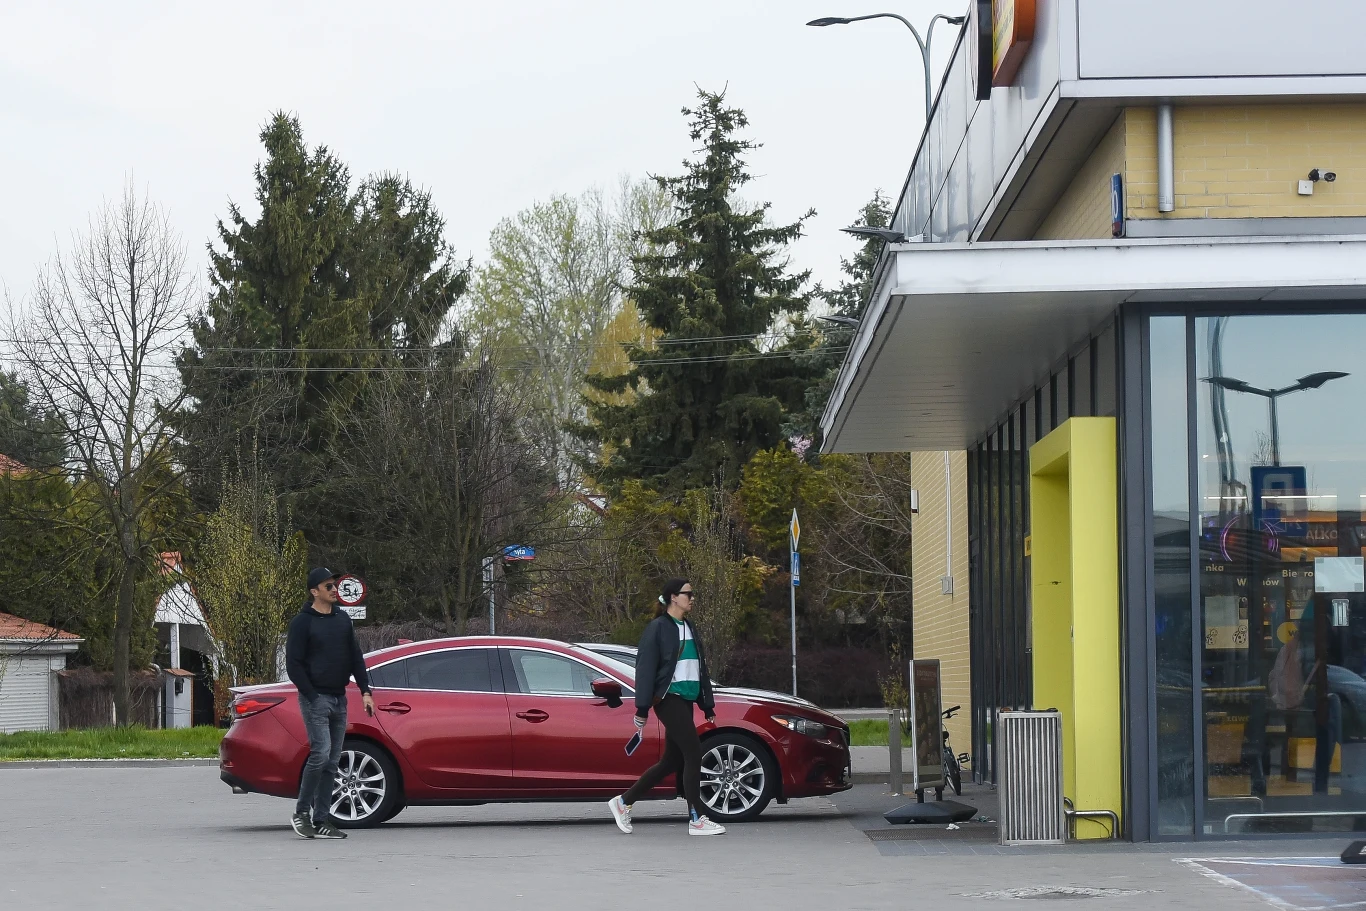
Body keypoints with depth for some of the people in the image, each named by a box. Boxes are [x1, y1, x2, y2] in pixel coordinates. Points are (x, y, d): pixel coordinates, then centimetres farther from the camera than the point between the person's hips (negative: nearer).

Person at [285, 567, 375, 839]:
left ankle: (321, 820, 7)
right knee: (320, 755, -17)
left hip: (339, 699, 6)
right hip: (316, 699, -6)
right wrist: (312, 697, -13)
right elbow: (293, 664, -8)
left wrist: (365, 691, 7)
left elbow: (356, 658, 17)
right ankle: (301, 812, -5)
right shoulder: (302, 622, -5)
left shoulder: (342, 619, 13)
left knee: (332, 762, 4)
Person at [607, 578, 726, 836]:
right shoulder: (658, 628, -7)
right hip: (669, 698, -9)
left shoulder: (689, 628, 17)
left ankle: (623, 802, 20)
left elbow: (700, 668, 21)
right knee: (693, 753, -12)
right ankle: (697, 819, -7)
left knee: (672, 761, 9)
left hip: (686, 700, 9)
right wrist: (642, 708, -15)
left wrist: (708, 705, 18)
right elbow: (645, 669, -11)